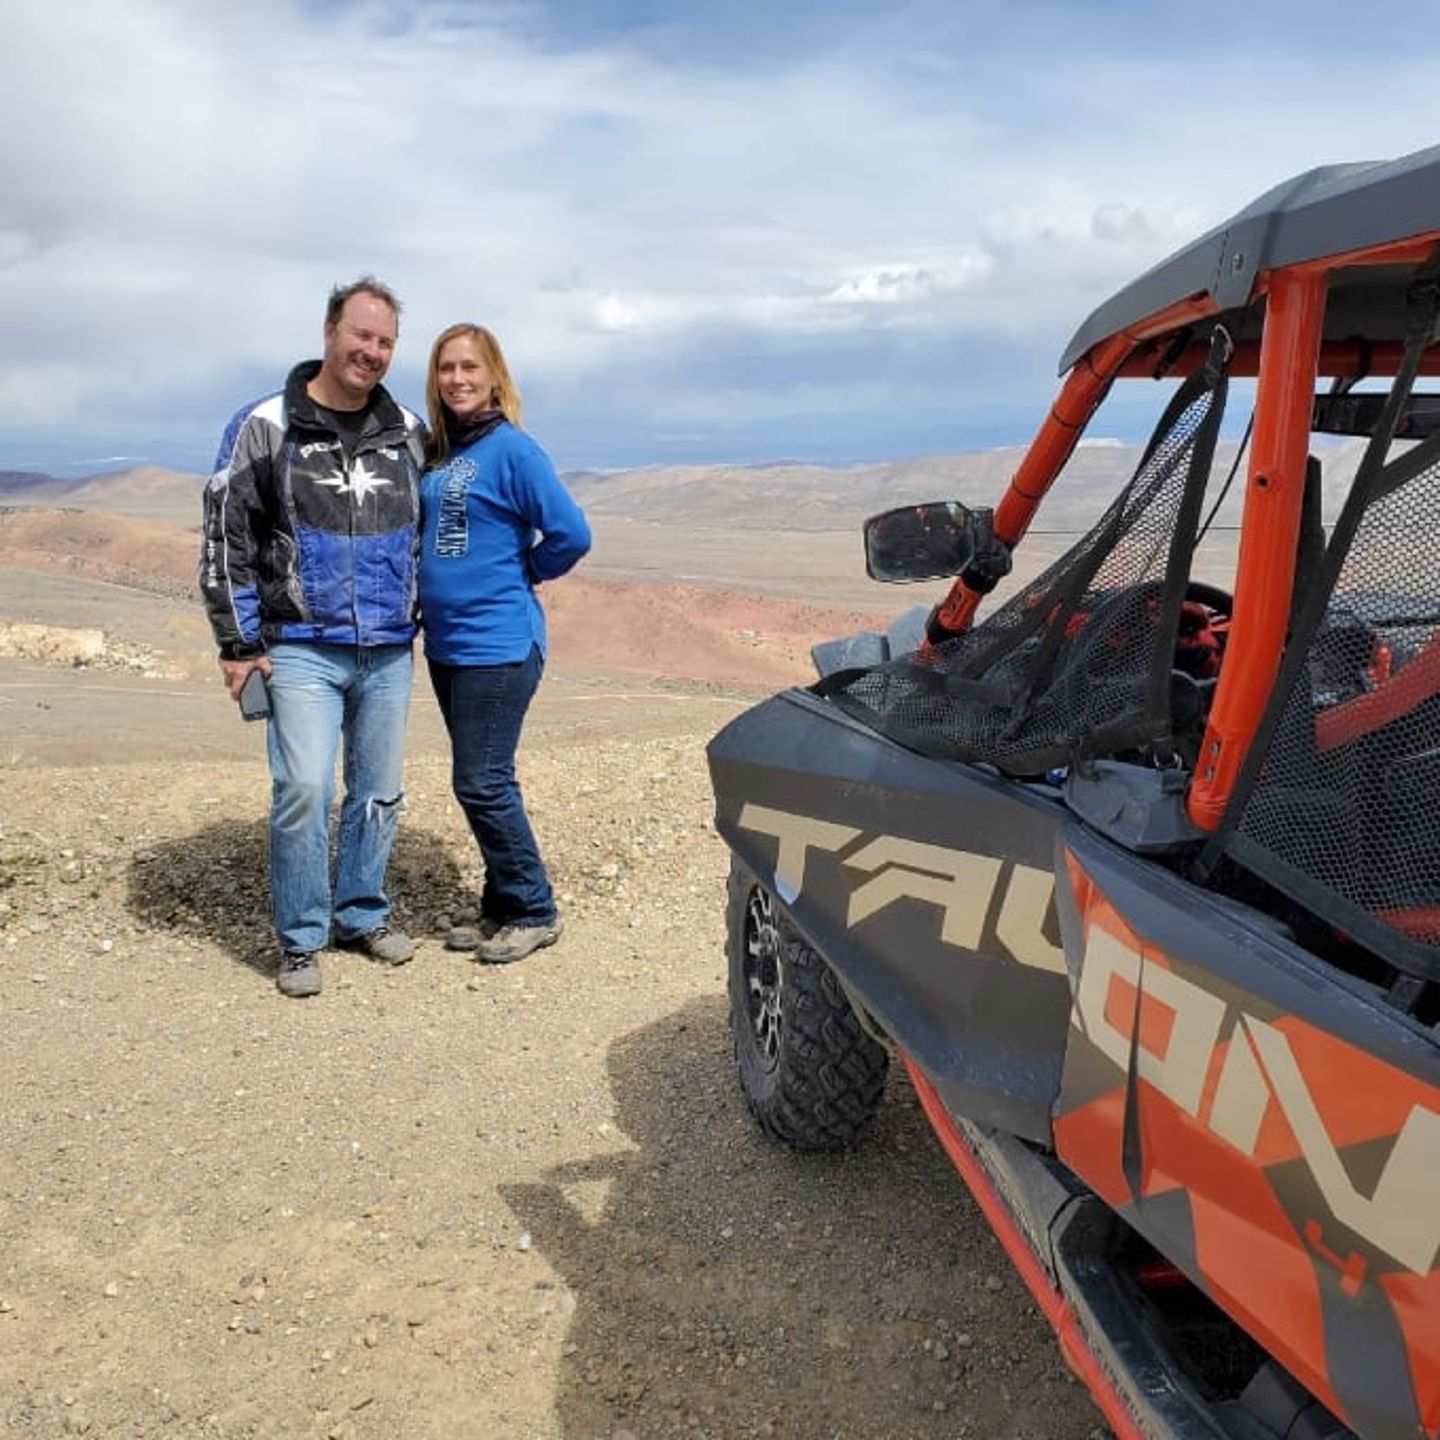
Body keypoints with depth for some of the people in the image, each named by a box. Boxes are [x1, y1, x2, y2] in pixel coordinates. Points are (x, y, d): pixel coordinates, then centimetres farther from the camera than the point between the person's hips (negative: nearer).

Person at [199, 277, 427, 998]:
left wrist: (417, 619, 15)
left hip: (389, 652, 4)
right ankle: (302, 938, 6)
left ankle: (363, 914, 27)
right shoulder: (266, 426, -3)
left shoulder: (407, 432, 8)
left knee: (379, 791, 10)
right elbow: (225, 536, -2)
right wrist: (237, 643, -4)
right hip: (302, 649, -3)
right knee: (303, 789, -10)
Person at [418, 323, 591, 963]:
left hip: (497, 644, -8)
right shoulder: (437, 454, 11)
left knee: (483, 785, -5)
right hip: (446, 644, 8)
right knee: (479, 784, 13)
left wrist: (519, 575, -3)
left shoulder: (510, 448, -11)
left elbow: (571, 533, -15)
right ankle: (501, 909, 25)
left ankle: (533, 913, 10)